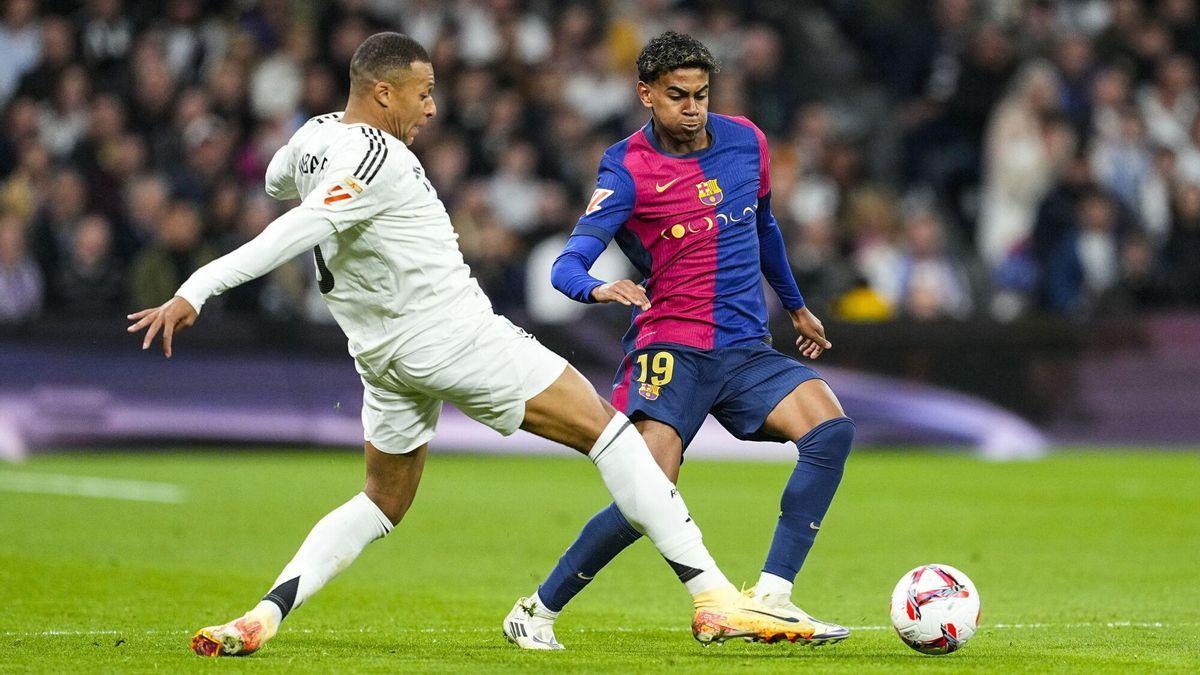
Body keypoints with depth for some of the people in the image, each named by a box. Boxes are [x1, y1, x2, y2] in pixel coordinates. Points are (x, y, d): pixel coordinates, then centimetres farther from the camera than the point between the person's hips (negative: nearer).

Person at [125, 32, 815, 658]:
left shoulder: (312, 137, 6)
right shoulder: (377, 158, -20)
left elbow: (277, 180, 31)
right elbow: (297, 231, -29)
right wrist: (195, 293, -36)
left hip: (382, 355, 9)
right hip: (454, 335, -9)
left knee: (382, 502, 22)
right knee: (604, 429, -1)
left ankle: (263, 617, 1)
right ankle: (715, 598, -6)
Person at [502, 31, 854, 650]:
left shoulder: (745, 141, 8)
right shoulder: (628, 169, -8)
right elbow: (568, 264, -17)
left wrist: (795, 305, 37)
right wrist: (597, 289, -41)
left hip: (747, 349, 5)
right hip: (673, 347, -5)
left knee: (831, 428, -20)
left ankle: (771, 597, -21)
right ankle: (536, 611, -2)